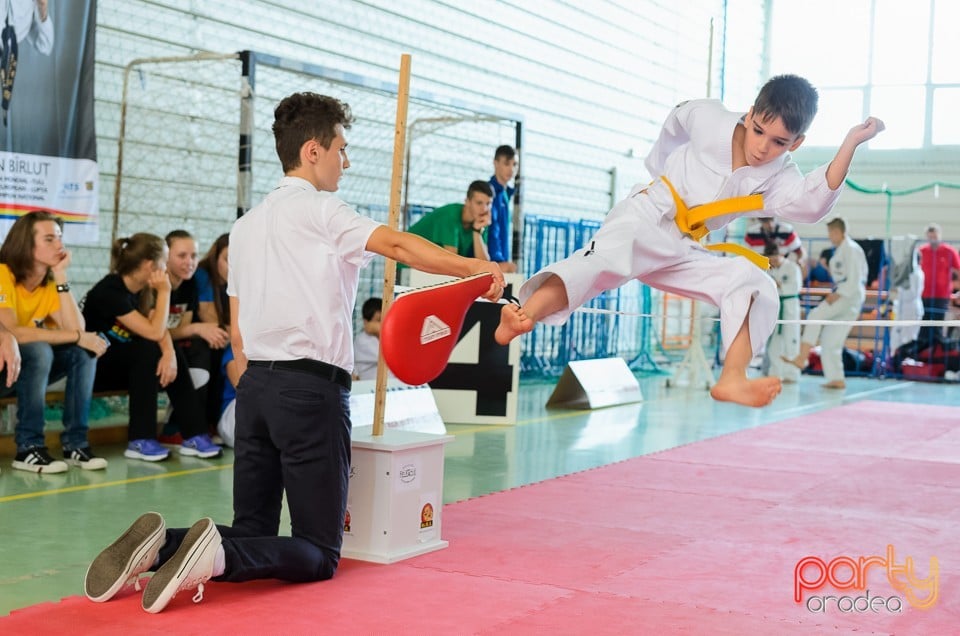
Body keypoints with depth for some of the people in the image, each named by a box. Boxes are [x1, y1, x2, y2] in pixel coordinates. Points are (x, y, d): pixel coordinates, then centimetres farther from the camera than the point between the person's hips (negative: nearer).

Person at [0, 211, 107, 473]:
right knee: (38, 349, -33)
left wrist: (61, 277, -15)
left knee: (86, 351, -11)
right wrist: (78, 337, -28)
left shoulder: (50, 284, 1)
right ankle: (28, 448, -26)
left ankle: (75, 444, -12)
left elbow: (77, 330, -13)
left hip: (31, 369, 7)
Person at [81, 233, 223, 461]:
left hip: (123, 365, 8)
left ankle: (193, 436, -12)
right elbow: (154, 332, -28)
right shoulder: (110, 291, -23)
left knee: (175, 357, -12)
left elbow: (161, 329, -9)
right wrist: (164, 292, -20)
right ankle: (140, 441, -28)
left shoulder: (143, 290, 4)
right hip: (92, 366, -8)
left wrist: (169, 353, -29)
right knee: (148, 351, -29)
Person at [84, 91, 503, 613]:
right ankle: (217, 553, -28)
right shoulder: (317, 208, -3)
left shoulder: (246, 224, 19)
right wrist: (473, 268, -22)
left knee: (252, 536, 12)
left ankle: (161, 544, -12)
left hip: (255, 384, 8)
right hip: (311, 385, -7)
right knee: (319, 555, -3)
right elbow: (397, 245, -19)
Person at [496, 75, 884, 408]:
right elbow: (678, 119, 17)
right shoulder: (708, 119, -6)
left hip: (682, 251, 5)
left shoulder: (777, 177, -2)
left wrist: (850, 144, -31)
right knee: (605, 261, -36)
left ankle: (732, 378, -19)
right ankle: (524, 316, -58)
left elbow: (814, 202, -23)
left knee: (755, 284, -10)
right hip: (644, 219, -5)